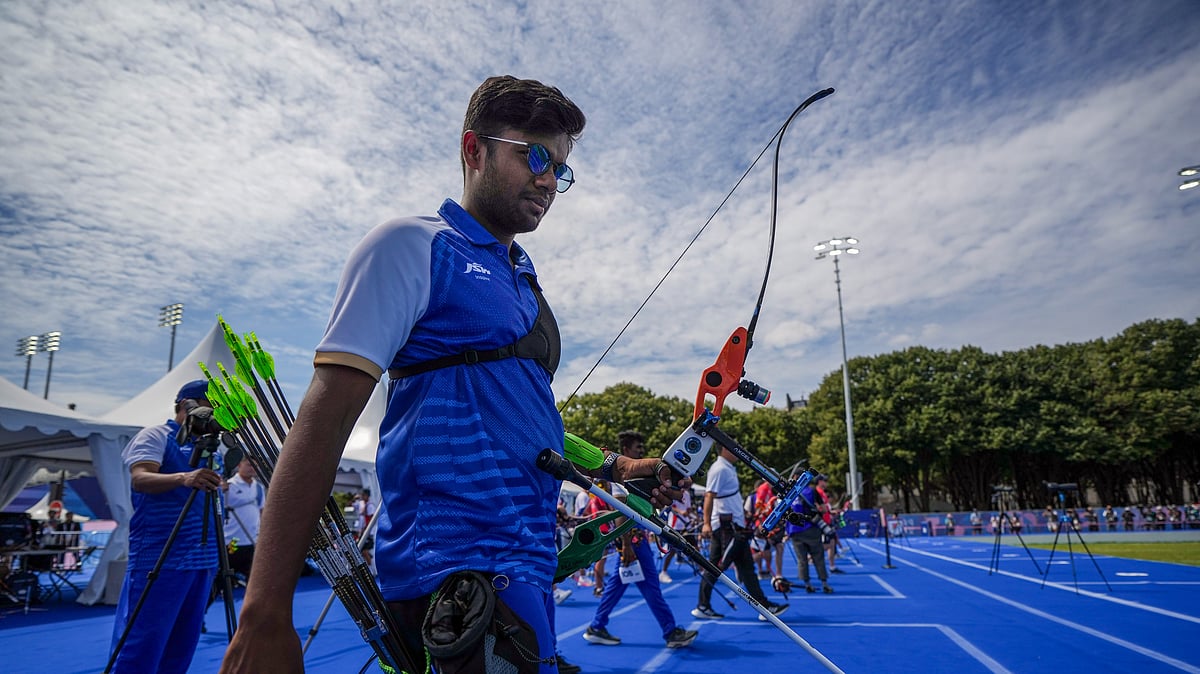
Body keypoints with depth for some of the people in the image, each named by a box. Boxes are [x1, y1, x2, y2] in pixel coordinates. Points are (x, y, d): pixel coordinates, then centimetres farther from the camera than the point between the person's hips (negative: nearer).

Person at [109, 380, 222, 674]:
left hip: (203, 559, 7)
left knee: (181, 647, 9)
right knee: (142, 645, -7)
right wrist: (183, 478, -35)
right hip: (160, 559, -7)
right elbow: (139, 479, -21)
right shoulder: (156, 435, -2)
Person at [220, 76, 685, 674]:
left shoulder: (523, 283, 19)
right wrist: (264, 612, -17)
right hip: (458, 562, -8)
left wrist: (617, 468, 16)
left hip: (528, 559, 8)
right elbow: (325, 416, -13)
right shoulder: (414, 245, -4)